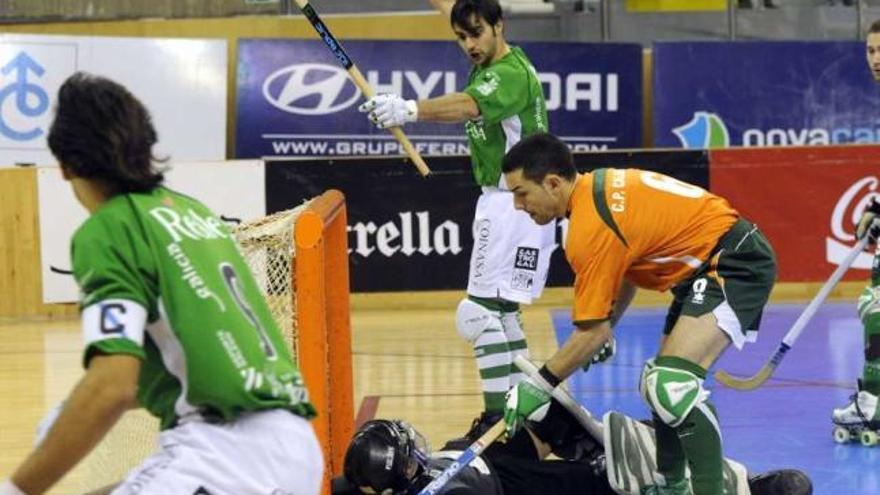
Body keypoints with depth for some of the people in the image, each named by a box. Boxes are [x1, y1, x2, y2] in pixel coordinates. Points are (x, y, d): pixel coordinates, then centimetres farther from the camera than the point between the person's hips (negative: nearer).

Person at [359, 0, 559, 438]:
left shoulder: (512, 73, -20)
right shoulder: (490, 62, 8)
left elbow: (467, 106, -41)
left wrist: (410, 110, -56)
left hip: (515, 202, -11)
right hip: (499, 202, 11)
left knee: (481, 312, -18)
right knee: (501, 312, 17)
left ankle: (499, 415, -21)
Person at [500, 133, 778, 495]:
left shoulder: (590, 228, -22)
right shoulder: (598, 185, 7)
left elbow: (593, 333, -18)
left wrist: (538, 386, -9)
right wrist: (604, 332, 19)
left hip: (735, 262, -11)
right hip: (706, 265, 11)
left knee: (672, 383, -25)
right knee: (658, 384, 20)